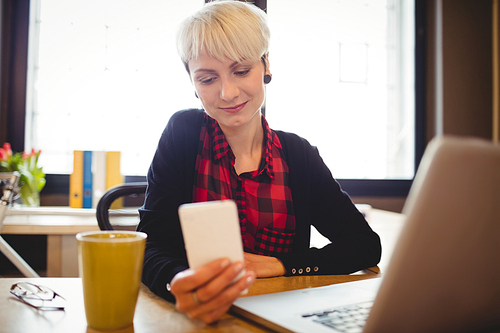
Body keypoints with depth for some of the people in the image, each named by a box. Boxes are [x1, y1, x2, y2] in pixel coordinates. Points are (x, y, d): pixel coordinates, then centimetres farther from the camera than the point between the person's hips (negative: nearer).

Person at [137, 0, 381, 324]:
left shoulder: (298, 153, 1)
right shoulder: (183, 133, -4)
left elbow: (367, 244, 2)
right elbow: (151, 248, -12)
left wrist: (280, 264, -12)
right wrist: (179, 286, -35)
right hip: (198, 319, 1)